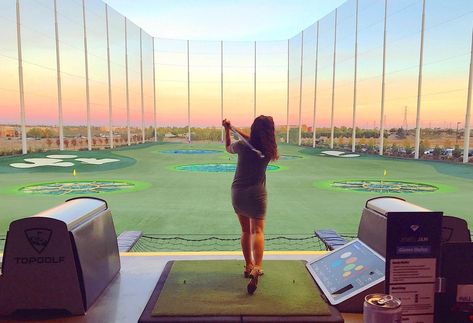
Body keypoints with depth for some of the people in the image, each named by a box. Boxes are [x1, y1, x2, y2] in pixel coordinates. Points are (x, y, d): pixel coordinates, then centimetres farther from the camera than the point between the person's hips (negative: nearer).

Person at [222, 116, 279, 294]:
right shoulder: (268, 149, -7)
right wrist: (235, 129, 3)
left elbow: (228, 147, 13)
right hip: (256, 193, -2)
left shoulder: (242, 145, -8)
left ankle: (249, 266, 24)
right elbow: (255, 140, 8)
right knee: (257, 231, -3)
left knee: (245, 230, 15)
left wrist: (228, 130, 11)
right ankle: (256, 268, -22)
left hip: (238, 193, 2)